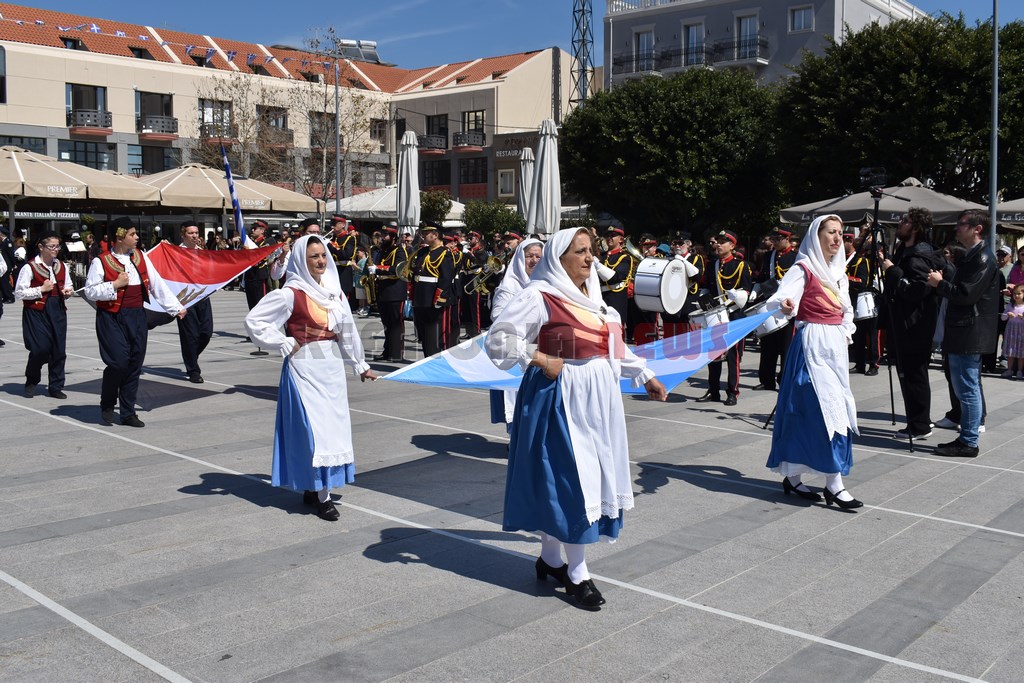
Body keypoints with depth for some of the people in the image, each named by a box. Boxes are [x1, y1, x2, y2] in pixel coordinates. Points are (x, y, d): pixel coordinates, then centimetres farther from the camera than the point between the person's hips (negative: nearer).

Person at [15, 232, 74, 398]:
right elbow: (19, 293, -8)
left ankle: (55, 386, 14)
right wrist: (41, 289, -12)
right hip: (37, 311, -5)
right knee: (40, 349, -10)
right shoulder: (30, 267, -7)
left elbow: (68, 286, 23)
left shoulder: (62, 266, 10)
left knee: (59, 349, 3)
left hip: (57, 310, 5)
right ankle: (31, 382, 16)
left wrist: (68, 291, 1)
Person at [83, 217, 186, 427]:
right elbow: (90, 292, -8)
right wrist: (115, 284, -15)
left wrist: (176, 307, 10)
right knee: (118, 362, -12)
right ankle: (107, 407, 12)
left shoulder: (141, 258, 8)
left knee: (135, 363, 6)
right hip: (112, 317, -5)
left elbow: (158, 285, 11)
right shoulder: (101, 262, -7)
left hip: (137, 316, 5)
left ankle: (128, 413, 16)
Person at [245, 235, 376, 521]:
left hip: (332, 366, 7)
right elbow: (254, 320, -14)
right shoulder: (290, 294, -10)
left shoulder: (335, 292, 10)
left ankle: (312, 488, 22)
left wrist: (360, 365, 19)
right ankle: (322, 496, -1)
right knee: (314, 427, -7)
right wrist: (285, 345, -12)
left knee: (332, 426, 9)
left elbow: (347, 331, 16)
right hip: (304, 368, -7)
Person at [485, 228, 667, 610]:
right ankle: (577, 574, 5)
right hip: (560, 397, -8)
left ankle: (550, 559, 26)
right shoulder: (540, 296, -11)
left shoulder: (592, 296, 14)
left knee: (591, 475, 12)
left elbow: (613, 347, 21)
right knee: (568, 477, -6)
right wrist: (540, 359, -18)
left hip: (598, 396, 8)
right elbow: (497, 338, -15)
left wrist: (644, 376, 18)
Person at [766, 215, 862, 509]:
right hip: (812, 345, -8)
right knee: (827, 408, -12)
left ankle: (792, 477, 16)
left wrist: (845, 333, 12)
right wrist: (785, 307, -46)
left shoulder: (838, 270, 14)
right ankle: (834, 485, -10)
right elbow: (781, 298, -25)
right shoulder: (803, 269, -9)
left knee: (807, 411, 9)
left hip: (836, 346, 8)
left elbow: (846, 310, 26)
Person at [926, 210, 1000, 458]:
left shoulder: (982, 258, -14)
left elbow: (966, 294, -21)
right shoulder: (971, 256, 17)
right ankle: (966, 438, 22)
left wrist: (940, 283, -10)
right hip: (961, 334, 10)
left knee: (968, 389, -5)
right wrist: (941, 282, 4)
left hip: (969, 334, -10)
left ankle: (968, 443, 0)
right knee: (966, 388, 14)